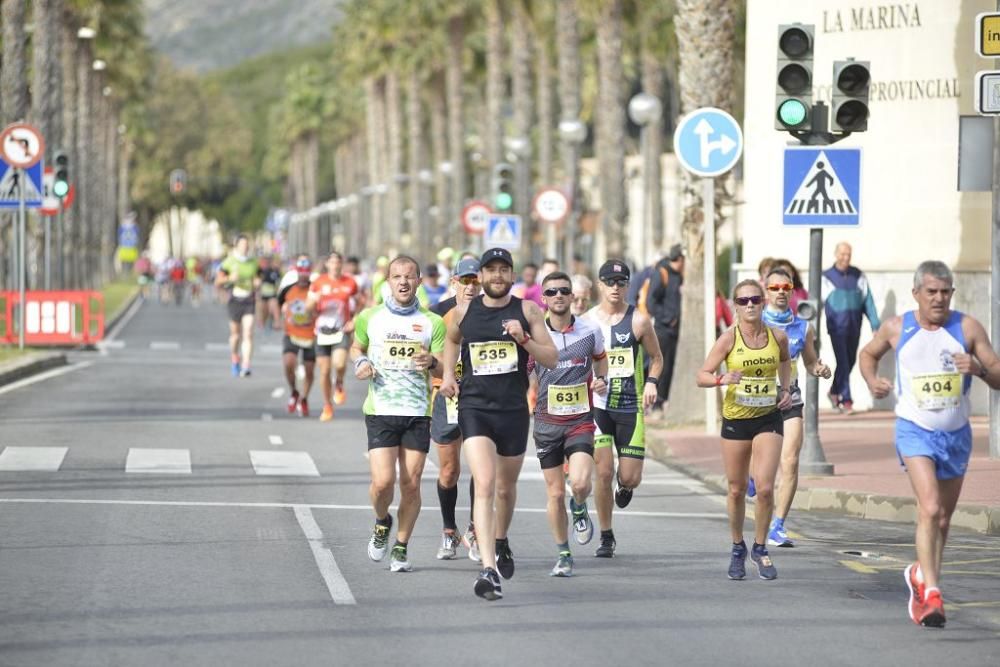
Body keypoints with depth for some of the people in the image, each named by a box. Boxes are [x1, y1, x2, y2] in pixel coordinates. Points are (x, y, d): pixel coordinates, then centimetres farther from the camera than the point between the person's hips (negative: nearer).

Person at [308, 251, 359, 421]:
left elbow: (357, 305, 15)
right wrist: (315, 301, -15)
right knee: (324, 370, 4)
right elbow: (309, 308, 7)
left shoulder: (350, 283, 2)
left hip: (342, 331, -1)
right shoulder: (318, 283, 3)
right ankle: (327, 406, 20)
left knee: (339, 364, -24)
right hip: (323, 331, 1)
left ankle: (339, 385, 10)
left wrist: (354, 321, -1)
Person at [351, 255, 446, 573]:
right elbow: (357, 347, 22)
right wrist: (361, 363, 0)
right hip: (380, 411, -1)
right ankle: (382, 523, 20)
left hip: (418, 413, 1)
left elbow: (444, 368, 2)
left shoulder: (433, 323, 4)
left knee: (411, 483, 0)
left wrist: (432, 362, -20)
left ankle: (401, 548, 14)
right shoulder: (370, 317, 5)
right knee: (383, 481, -12)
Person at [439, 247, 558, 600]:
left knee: (506, 488, 18)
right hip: (475, 408, -1)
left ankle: (501, 541, 49)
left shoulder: (527, 310, 0)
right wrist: (448, 374, 10)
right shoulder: (464, 311, 3)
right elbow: (451, 340, 25)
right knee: (484, 485, -19)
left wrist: (524, 338, -18)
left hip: (514, 410, 1)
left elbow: (551, 359, -2)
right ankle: (488, 569, -27)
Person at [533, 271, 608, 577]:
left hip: (580, 421, -1)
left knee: (580, 482, -21)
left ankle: (579, 507, 16)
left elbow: (600, 357, 18)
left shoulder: (590, 330, -2)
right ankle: (563, 555, 20)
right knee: (555, 493, 4)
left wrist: (601, 380, -2)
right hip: (547, 422, 1)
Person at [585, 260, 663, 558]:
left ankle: (624, 485, 37)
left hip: (631, 407, 0)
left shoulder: (638, 321, -2)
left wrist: (651, 382, -9)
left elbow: (656, 357, 8)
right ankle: (606, 537, 7)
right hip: (597, 405, 0)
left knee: (630, 478, -3)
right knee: (603, 472, -8)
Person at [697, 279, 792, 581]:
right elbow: (702, 376, -9)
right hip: (735, 419, 0)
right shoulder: (729, 338, -10)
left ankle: (760, 549, 8)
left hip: (768, 419, 1)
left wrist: (786, 389, 5)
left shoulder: (778, 337, -4)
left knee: (765, 487, -11)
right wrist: (722, 379, -29)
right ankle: (738, 548, 29)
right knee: (737, 489, 8)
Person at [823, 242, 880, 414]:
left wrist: (875, 325, 3)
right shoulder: (827, 277, -2)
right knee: (843, 362, -10)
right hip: (837, 327, -4)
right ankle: (846, 400, -8)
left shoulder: (858, 276, 6)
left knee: (850, 361, 13)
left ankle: (834, 392, 34)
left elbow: (868, 301, 8)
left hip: (854, 327, 4)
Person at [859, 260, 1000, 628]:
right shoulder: (897, 328, -2)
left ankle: (920, 575, 39)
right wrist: (872, 380, -2)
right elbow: (868, 354, 18)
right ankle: (931, 593, -24)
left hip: (956, 434, 3)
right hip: (916, 431, -3)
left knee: (943, 518, 15)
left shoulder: (968, 328, -3)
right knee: (930, 508, -21)